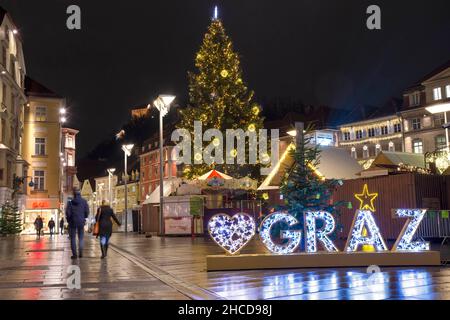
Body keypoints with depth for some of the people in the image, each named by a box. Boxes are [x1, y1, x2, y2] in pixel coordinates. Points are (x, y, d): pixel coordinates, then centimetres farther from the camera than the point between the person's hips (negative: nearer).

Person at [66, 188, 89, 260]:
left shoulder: (70, 202, -8)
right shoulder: (84, 202, -3)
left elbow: (68, 213, -8)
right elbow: (87, 212, -3)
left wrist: (68, 220, 10)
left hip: (73, 222, -1)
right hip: (81, 222, 2)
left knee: (73, 238, 6)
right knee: (81, 238, 12)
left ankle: (74, 254, 2)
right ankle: (80, 253, 6)